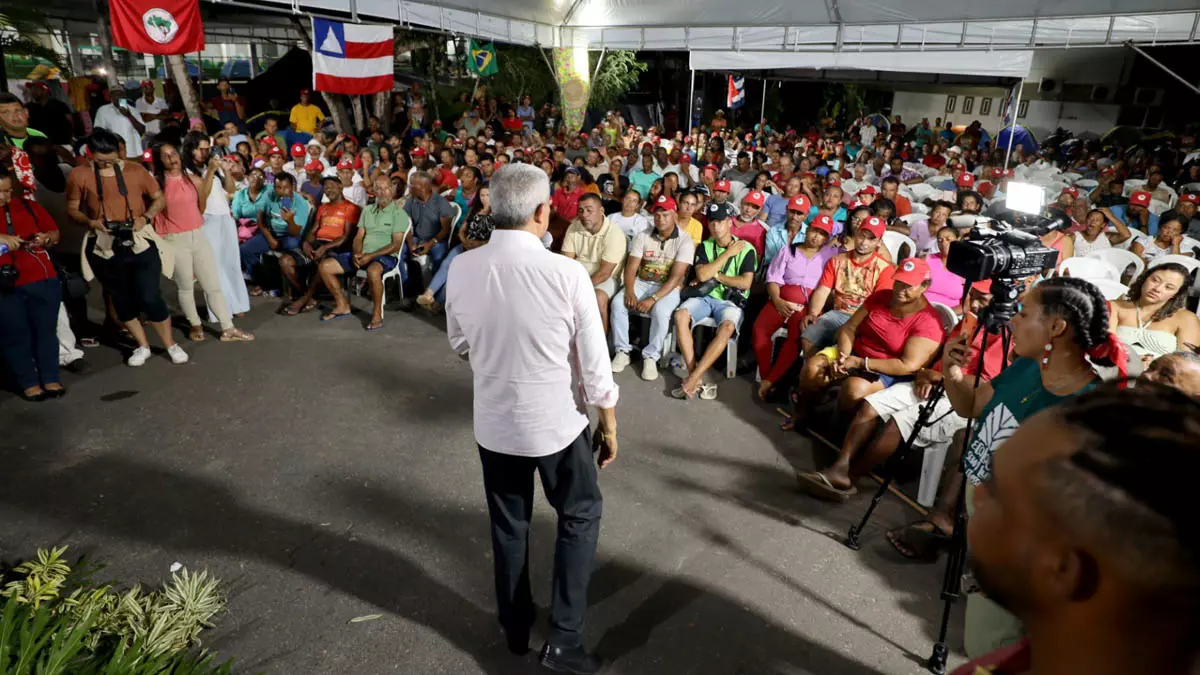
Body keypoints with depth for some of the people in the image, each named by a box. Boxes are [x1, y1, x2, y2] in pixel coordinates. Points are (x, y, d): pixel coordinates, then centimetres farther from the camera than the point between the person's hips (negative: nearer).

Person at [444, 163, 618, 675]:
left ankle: (515, 629, 42)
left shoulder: (461, 270, -10)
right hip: (557, 421, -3)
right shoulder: (566, 273, -21)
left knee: (508, 527, 23)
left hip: (493, 423, 4)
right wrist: (609, 425, 2)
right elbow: (595, 364, -14)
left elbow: (461, 345, 5)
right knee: (579, 517, 21)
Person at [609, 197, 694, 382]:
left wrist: (653, 299, -28)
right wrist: (630, 292, -23)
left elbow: (676, 277, -18)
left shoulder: (685, 241, -11)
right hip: (641, 283, 3)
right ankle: (623, 351, -10)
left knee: (661, 311, -35)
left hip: (668, 288, -3)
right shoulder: (642, 236, 0)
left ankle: (651, 356, -15)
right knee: (618, 303, -24)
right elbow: (631, 267, -4)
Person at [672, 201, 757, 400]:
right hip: (705, 297, 3)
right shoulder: (705, 247, 12)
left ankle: (693, 378, -34)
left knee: (727, 327, -36)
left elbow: (745, 283, -9)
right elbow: (702, 275, -6)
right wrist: (728, 253, -5)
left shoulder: (746, 249, 3)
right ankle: (694, 375, -29)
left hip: (731, 301, -3)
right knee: (680, 315, -29)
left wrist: (714, 275, -5)